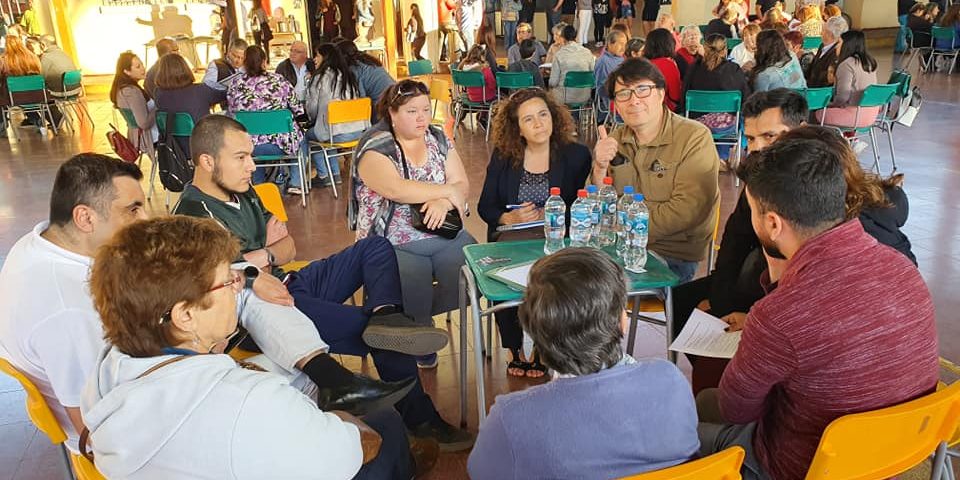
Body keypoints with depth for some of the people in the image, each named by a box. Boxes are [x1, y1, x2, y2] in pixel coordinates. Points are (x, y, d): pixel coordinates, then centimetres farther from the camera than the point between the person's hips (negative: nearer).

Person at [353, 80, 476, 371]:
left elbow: (461, 184, 4)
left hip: (446, 235, 5)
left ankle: (415, 313, 8)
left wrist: (443, 203, -19)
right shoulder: (375, 147, -6)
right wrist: (446, 191, -14)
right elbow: (395, 189, -23)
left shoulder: (438, 140, 11)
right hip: (394, 243, -4)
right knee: (415, 295, -26)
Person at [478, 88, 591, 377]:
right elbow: (485, 206, 8)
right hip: (508, 239, 2)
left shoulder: (576, 155, 3)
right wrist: (509, 218, -11)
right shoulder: (503, 156, 9)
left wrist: (546, 216, -16)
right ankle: (517, 350, -3)